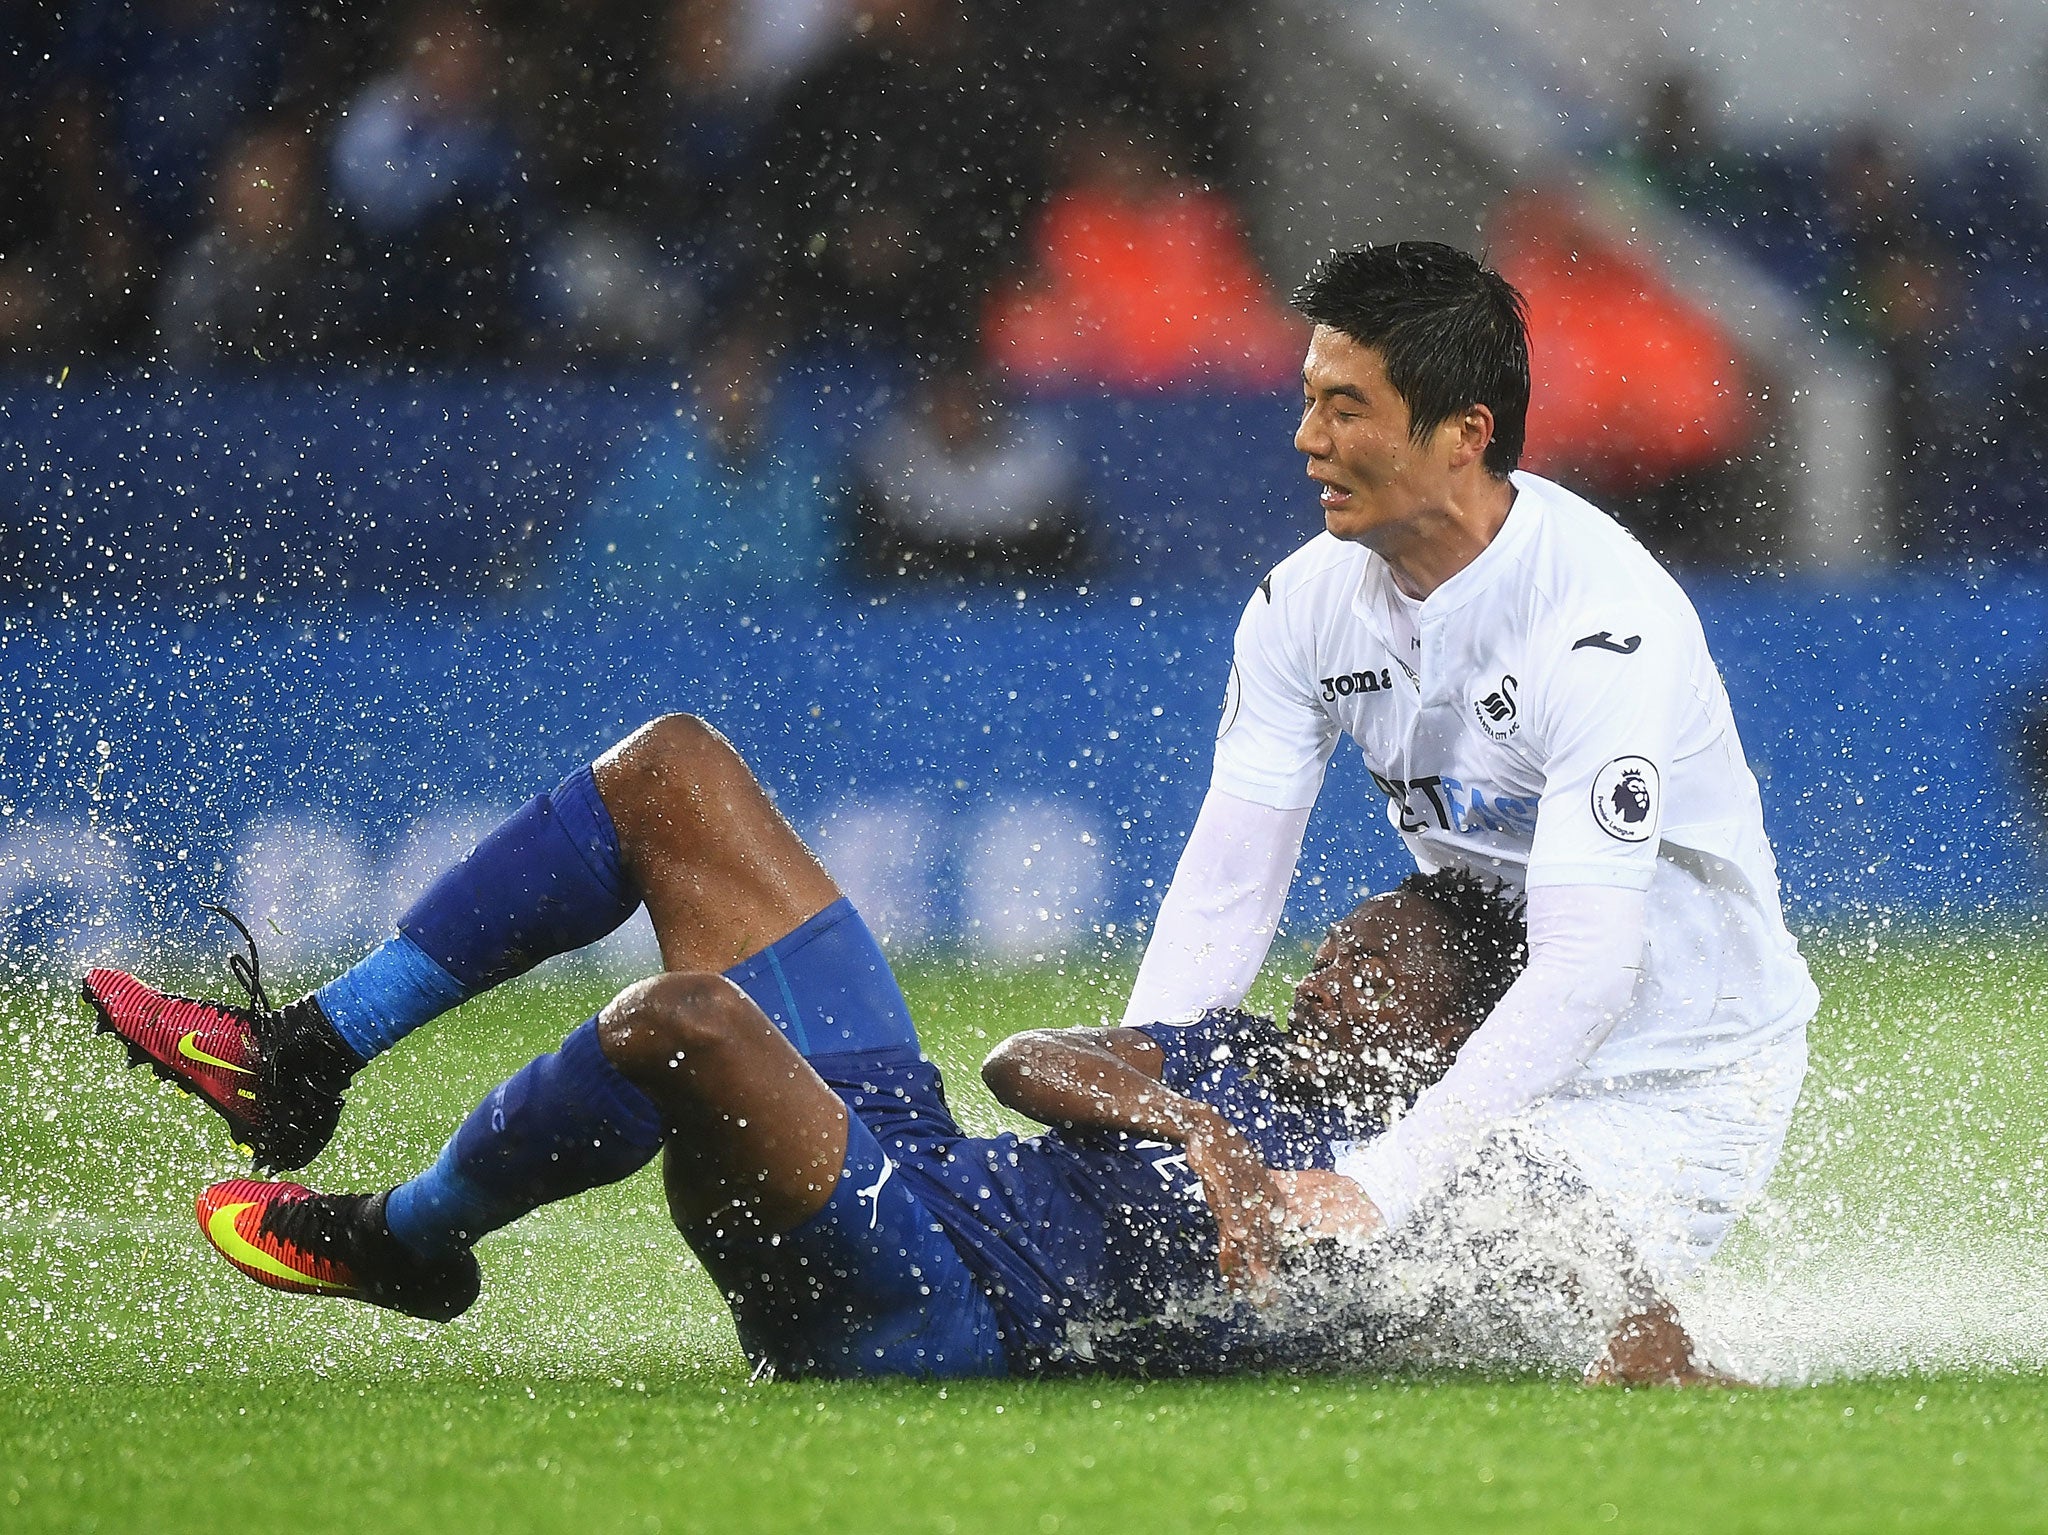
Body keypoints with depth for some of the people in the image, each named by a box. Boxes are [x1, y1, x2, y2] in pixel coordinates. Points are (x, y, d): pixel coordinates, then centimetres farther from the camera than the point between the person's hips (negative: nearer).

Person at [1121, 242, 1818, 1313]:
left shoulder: (1603, 624, -29)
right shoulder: (1306, 601, -6)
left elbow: (1588, 967, -34)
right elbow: (1225, 884, -7)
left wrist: (1377, 1186, -41)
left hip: (1678, 1073, -6)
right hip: (1484, 1043, 7)